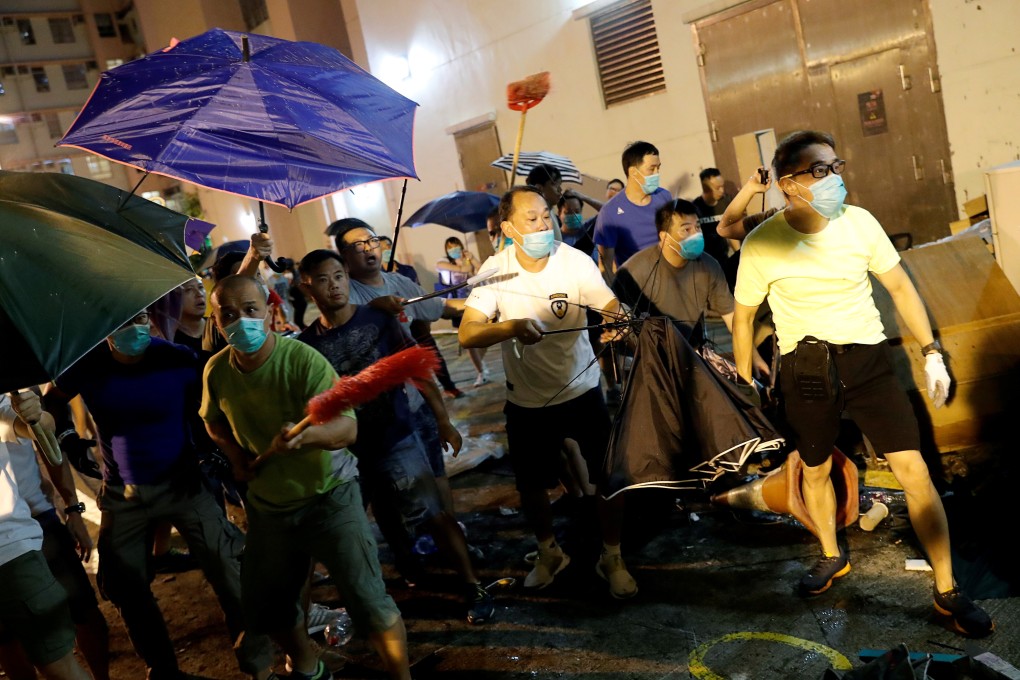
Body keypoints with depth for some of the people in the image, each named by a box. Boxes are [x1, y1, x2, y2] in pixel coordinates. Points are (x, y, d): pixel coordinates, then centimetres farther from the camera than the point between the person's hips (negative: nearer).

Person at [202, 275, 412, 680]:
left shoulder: (304, 359, -23)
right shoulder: (217, 370, -7)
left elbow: (347, 427, -33)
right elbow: (214, 421, 15)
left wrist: (306, 434, -53)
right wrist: (235, 454, -3)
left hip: (328, 497, -5)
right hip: (267, 505, 6)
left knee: (369, 602, -7)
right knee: (264, 607, 17)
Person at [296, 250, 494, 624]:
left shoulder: (379, 318, -7)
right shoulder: (306, 342, -3)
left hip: (396, 437, -2)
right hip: (346, 449, 2)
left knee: (435, 516, 0)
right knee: (388, 524, 14)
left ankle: (473, 587, 13)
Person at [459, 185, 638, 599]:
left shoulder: (575, 261, -15)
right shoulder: (495, 269, -13)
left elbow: (613, 307, -25)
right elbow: (467, 334, -22)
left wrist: (619, 320, -50)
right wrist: (510, 327, -40)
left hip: (580, 390, -1)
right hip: (525, 400, 1)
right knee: (531, 485, 15)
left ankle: (612, 558, 28)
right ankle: (549, 553, 43)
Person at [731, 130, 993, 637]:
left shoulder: (859, 222, -7)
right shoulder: (761, 245, -13)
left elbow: (900, 286, 5)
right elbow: (742, 317, 0)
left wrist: (932, 352, 3)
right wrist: (746, 387, 5)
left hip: (868, 360, 1)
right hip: (805, 370, -1)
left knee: (913, 469, -3)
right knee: (816, 470, 16)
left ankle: (948, 592, 13)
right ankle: (832, 556, 44)